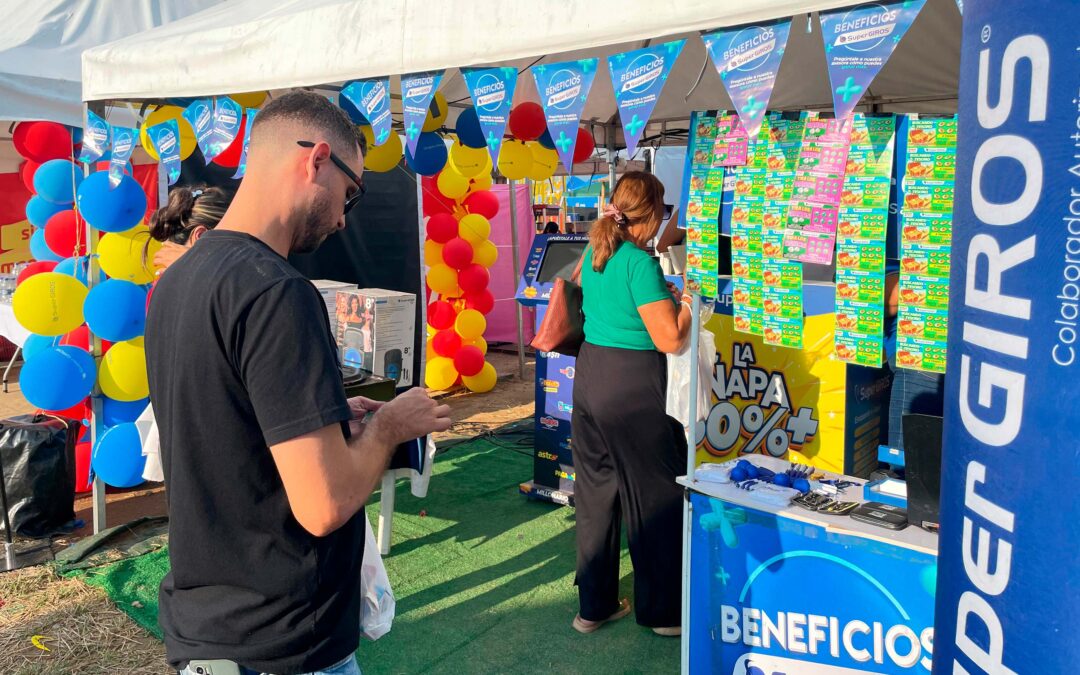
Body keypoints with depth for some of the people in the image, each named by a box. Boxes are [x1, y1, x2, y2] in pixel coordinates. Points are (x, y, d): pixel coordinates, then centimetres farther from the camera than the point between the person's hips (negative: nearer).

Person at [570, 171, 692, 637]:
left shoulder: (594, 253, 7)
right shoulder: (640, 263, -17)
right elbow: (669, 340, -19)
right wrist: (686, 301, -1)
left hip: (589, 375, 8)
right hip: (632, 385, -8)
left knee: (596, 493, 15)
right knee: (656, 497, 8)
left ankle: (595, 606, 26)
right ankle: (662, 611, 22)